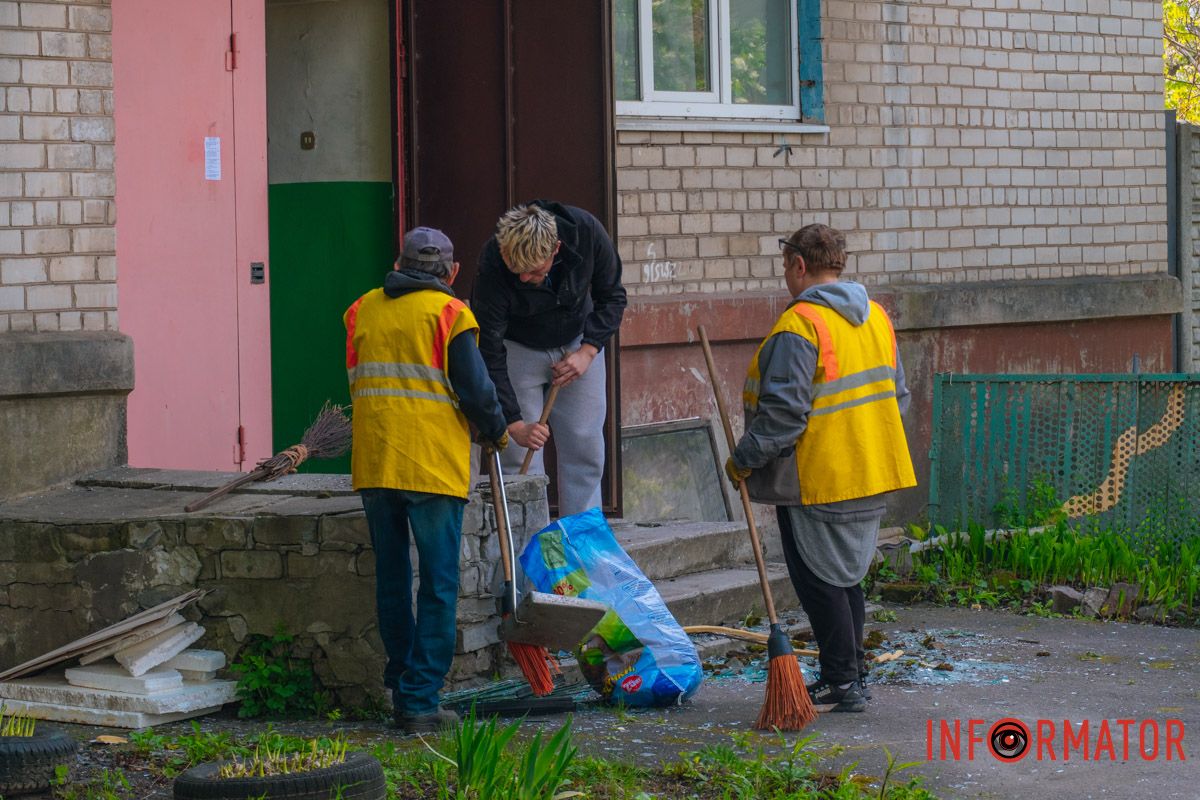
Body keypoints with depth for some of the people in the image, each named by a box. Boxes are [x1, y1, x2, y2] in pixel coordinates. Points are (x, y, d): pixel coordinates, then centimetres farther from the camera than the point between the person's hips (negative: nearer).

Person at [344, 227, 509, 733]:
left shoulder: (363, 311, 12)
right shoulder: (448, 313, -4)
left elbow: (358, 384, 16)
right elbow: (475, 388, -6)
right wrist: (496, 432, 11)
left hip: (373, 463, 5)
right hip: (434, 464, -5)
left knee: (392, 579, 15)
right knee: (438, 583, 1)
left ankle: (401, 687, 20)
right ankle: (420, 701, -4)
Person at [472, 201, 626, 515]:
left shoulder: (586, 231, -28)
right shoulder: (492, 265, -33)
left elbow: (612, 297, -8)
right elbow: (489, 354, -26)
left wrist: (587, 352, -20)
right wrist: (514, 423, -31)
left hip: (577, 343, 2)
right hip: (519, 348, -2)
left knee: (585, 452, 1)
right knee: (521, 457, -10)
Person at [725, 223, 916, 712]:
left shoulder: (799, 326, -19)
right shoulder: (876, 317, 9)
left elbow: (783, 411, -22)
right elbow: (896, 395, 17)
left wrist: (744, 460, -11)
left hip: (818, 479, -9)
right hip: (871, 473, 9)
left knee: (820, 584, 1)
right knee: (844, 577, 18)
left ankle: (843, 682, 2)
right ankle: (851, 677, 23)